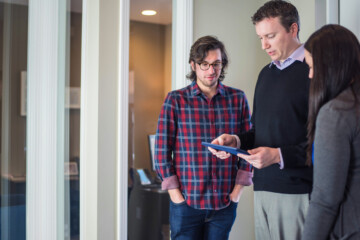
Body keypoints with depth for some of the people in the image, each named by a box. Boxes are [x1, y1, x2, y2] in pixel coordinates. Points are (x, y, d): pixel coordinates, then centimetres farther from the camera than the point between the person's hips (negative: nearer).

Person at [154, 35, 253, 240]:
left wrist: (238, 190, -1)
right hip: (186, 202, -1)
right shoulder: (176, 100, -1)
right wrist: (176, 194, -6)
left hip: (225, 204, 2)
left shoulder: (238, 99, 4)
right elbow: (162, 151, -1)